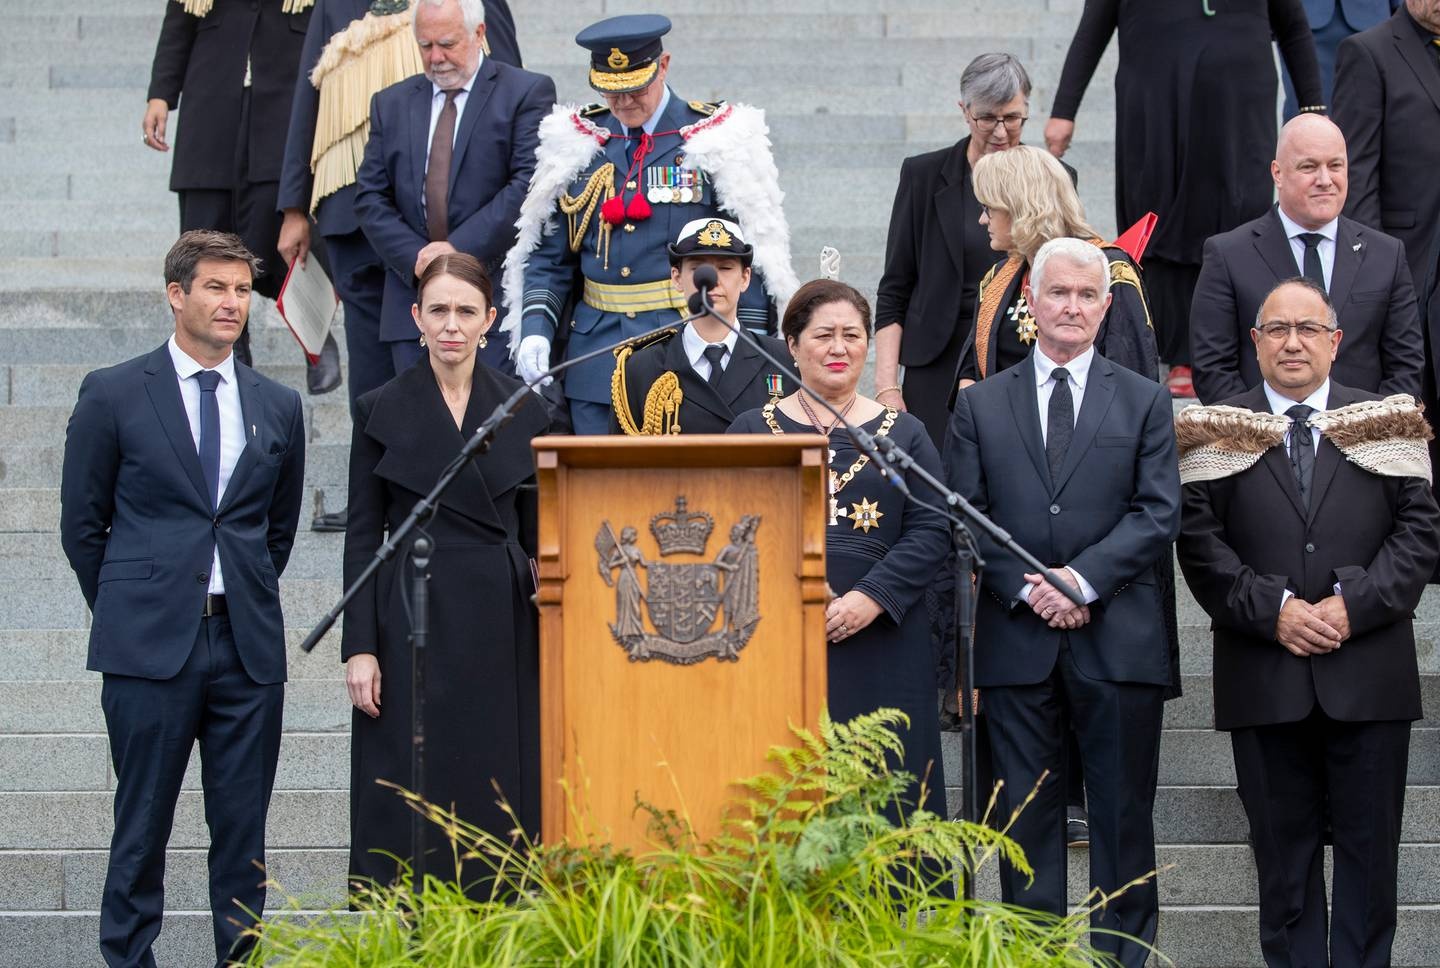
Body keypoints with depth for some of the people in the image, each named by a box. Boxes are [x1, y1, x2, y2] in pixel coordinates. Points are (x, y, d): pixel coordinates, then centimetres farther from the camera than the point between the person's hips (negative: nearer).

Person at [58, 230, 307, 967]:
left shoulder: (277, 406, 10)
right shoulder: (113, 395, 0)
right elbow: (82, 524, 5)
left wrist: (249, 602, 14)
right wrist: (126, 612, 7)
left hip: (247, 645, 3)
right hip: (151, 648, -3)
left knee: (243, 829, 6)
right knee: (142, 824, 2)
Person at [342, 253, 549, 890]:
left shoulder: (524, 410, 7)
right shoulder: (382, 411, 2)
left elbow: (536, 529, 11)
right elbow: (362, 536, 2)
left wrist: (554, 639, 6)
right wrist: (359, 647, -5)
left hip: (500, 620, 2)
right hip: (413, 621, -2)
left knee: (499, 794, 2)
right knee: (409, 802, -2)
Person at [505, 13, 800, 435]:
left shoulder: (716, 140, -1)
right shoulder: (578, 142, 10)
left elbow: (754, 257, -2)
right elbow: (547, 255, 12)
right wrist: (536, 330, -4)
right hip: (595, 363, 3)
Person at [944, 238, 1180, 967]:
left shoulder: (1144, 402, 9)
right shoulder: (980, 405, 11)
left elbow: (1159, 514, 0)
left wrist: (1081, 578, -12)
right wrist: (1027, 588, -10)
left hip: (1116, 639, 0)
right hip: (1016, 639, 1)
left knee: (1123, 813, 3)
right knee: (1026, 816, 3)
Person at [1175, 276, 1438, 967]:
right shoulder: (1218, 434, 6)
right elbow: (1199, 541, -1)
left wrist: (1354, 604, -12)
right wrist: (1272, 610, -13)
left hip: (1369, 671, 0)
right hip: (1264, 675, 0)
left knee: (1369, 845, 4)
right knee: (1283, 849, 5)